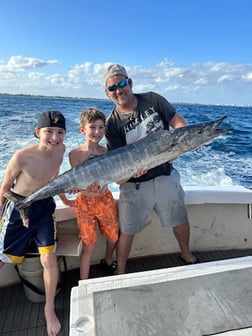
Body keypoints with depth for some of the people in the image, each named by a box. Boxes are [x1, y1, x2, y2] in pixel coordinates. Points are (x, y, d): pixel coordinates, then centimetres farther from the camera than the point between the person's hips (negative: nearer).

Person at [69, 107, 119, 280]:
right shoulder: (75, 154, -12)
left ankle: (108, 262, 50)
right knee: (89, 245, 5)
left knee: (114, 236, 17)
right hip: (85, 203, -3)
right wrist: (90, 189, -36)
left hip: (106, 199, 3)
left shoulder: (107, 152, -5)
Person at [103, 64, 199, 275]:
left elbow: (178, 121, 0)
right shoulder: (112, 124, -10)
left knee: (181, 221, 19)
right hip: (134, 185, -2)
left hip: (166, 176, 3)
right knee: (126, 231, 7)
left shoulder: (152, 100, -3)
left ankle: (186, 254, 49)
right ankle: (120, 272, 33)